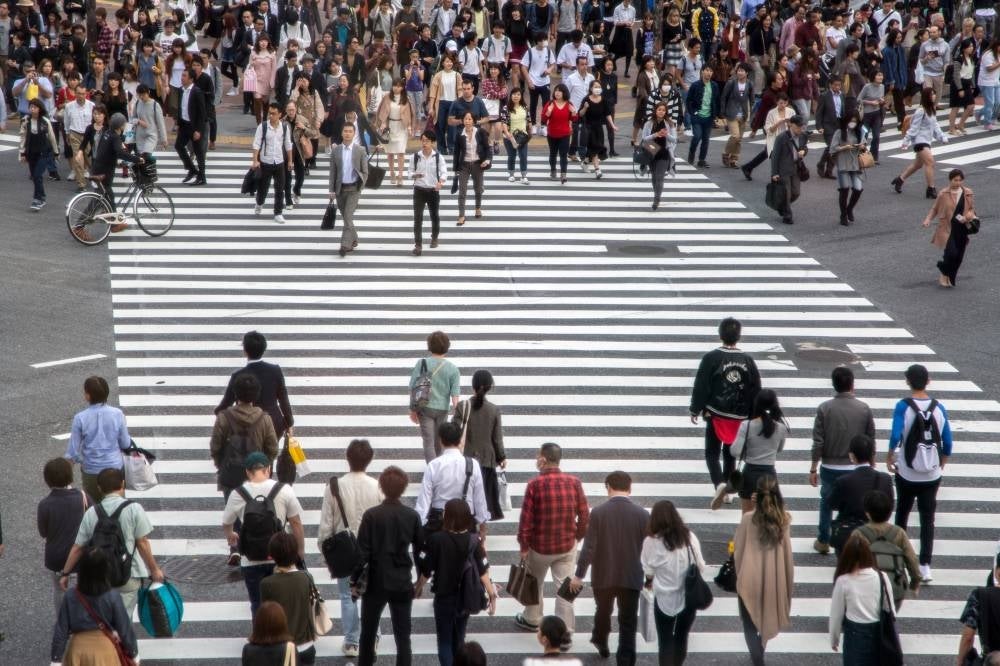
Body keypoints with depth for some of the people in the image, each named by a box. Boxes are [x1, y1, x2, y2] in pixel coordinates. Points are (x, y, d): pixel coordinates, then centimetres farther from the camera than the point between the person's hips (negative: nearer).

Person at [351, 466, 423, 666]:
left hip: (375, 583, -1)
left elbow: (362, 552, -12)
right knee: (403, 638, 6)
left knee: (368, 634, 17)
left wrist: (354, 581, -1)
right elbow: (420, 550, 2)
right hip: (402, 584, 1)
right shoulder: (412, 516, -6)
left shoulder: (371, 515, -12)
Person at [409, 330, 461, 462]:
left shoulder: (422, 363, -8)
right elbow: (455, 395, -9)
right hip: (443, 408, 1)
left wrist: (412, 409, 5)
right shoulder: (452, 369, -7)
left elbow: (413, 388, -6)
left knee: (428, 442, 1)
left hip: (425, 407, -1)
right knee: (438, 442, 19)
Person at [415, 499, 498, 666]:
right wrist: (491, 593, 2)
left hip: (444, 597, -3)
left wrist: (418, 587, 7)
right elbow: (483, 570, -9)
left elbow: (426, 570, -12)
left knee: (445, 640, 9)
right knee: (459, 638, 22)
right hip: (466, 597, 3)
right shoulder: (474, 540, -11)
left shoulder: (436, 539, -20)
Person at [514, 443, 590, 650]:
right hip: (567, 546, 2)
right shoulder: (574, 482, -8)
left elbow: (526, 518, -13)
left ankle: (531, 620, 40)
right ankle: (565, 633, 7)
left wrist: (523, 545, -2)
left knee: (534, 583, 21)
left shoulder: (535, 484, -17)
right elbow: (584, 515, -2)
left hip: (540, 546, -2)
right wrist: (578, 536, 14)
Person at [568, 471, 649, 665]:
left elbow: (588, 548, -12)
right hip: (631, 577, -1)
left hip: (603, 576, 1)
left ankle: (601, 643, 50)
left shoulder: (598, 513, -12)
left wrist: (579, 575, -3)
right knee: (628, 624, 5)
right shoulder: (642, 514, -9)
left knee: (603, 611, 27)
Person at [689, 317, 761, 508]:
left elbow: (701, 386, -9)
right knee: (730, 453, 18)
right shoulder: (747, 360, 0)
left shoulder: (711, 358, -11)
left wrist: (695, 410, 2)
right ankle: (729, 485, 23)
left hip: (716, 414, -3)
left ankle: (719, 483, -17)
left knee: (712, 452, 4)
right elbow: (756, 389, 5)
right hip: (739, 416, 3)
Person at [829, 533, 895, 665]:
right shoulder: (882, 577, -8)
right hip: (878, 633, 3)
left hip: (855, 634, -2)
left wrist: (834, 639, 10)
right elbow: (889, 609, 2)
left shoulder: (843, 581, -14)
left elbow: (836, 614, -5)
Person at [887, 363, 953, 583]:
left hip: (907, 474, -1)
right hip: (932, 476, 1)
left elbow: (895, 437, -21)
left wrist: (889, 457, -4)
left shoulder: (903, 406, -11)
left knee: (902, 513, 19)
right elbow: (947, 444, 0)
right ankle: (925, 566, -1)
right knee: (927, 519, 5)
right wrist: (941, 466, 14)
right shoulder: (938, 408, -3)